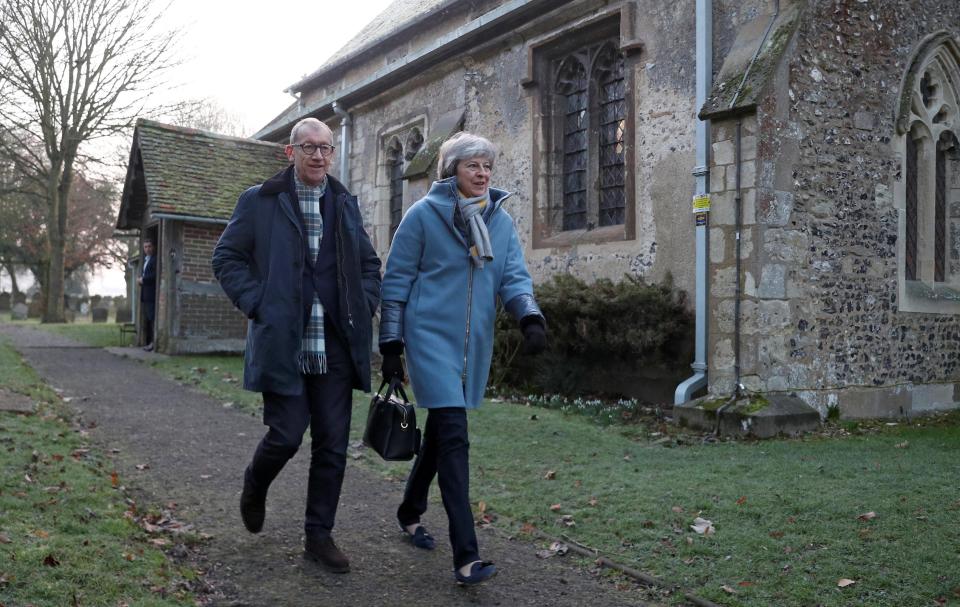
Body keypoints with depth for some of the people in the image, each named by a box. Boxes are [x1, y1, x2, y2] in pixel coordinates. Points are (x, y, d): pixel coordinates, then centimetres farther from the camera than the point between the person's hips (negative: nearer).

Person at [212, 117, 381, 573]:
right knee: (286, 434, -4)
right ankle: (255, 486, 31)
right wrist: (256, 305, -9)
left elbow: (370, 264, 21)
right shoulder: (259, 201, 1)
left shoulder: (346, 204, 13)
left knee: (332, 445, 5)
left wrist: (365, 307, 5)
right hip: (282, 343, -4)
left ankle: (319, 536, 19)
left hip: (334, 347, 4)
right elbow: (226, 258, 3)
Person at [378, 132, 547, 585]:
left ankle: (410, 512, 40)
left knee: (440, 432, 17)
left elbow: (513, 274, 1)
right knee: (453, 436, -13)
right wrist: (391, 345, -6)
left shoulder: (500, 219, 7)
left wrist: (531, 318, -19)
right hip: (432, 338, -5)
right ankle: (466, 556, -11)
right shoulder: (424, 214, -6)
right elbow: (396, 280, -4)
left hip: (474, 343, 5)